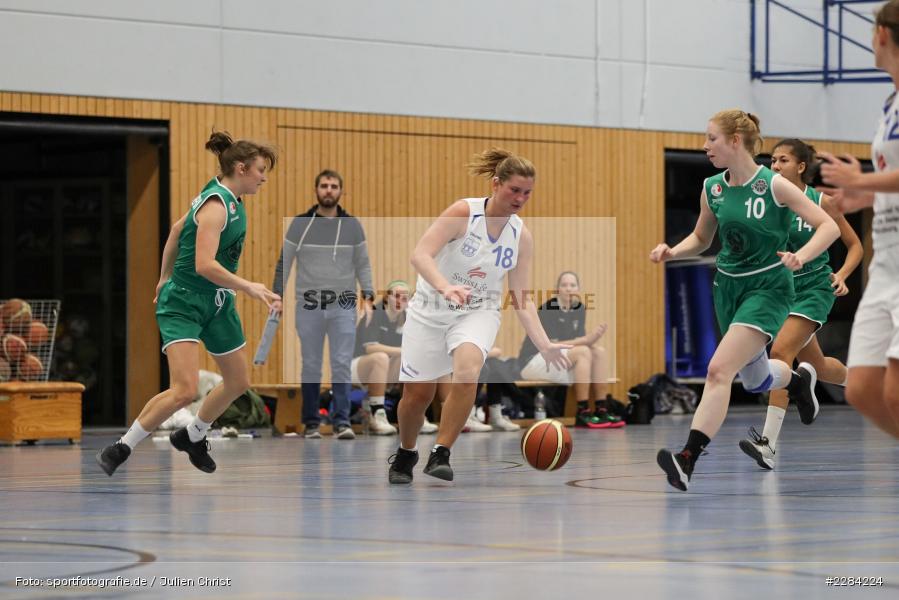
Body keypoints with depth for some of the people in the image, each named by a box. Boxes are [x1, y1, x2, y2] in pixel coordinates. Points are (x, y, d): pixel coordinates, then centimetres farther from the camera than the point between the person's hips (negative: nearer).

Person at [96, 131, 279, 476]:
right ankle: (120, 450, -8)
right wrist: (249, 288, -29)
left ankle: (192, 437, 38)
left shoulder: (228, 199, 6)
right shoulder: (216, 204, -21)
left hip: (217, 303, 10)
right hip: (183, 303, -10)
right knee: (185, 390, -21)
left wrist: (165, 277, 26)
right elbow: (205, 264, -31)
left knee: (238, 382, 16)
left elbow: (177, 230, 19)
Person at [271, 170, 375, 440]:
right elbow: (284, 262, 5)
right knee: (311, 367, 4)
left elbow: (362, 264, 8)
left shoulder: (353, 225, 5)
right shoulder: (299, 224, 1)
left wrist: (368, 297, -1)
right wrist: (278, 296, -1)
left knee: (342, 365, -6)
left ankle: (342, 422, -5)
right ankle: (311, 423, 11)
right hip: (309, 306, 0)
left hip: (343, 306, 0)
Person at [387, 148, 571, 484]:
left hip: (478, 313, 2)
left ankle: (441, 455, -21)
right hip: (430, 310, -2)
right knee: (418, 393, 2)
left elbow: (521, 300, -1)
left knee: (467, 373, -29)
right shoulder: (463, 212, -16)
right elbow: (420, 255, -24)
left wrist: (544, 345, -12)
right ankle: (405, 454, 33)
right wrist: (445, 287, -42)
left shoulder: (521, 236, -4)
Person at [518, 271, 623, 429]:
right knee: (582, 352, -27)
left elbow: (580, 340, 1)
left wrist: (593, 339, -23)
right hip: (533, 361, -8)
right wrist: (587, 339, -30)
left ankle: (601, 410, -15)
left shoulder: (579, 308, 6)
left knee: (599, 352, -11)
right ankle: (583, 414, -27)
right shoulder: (549, 309, -16)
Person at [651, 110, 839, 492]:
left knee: (719, 369, -23)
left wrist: (802, 255, -33)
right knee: (754, 379, 21)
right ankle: (799, 378, 57)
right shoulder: (712, 188, 1)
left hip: (767, 289, -7)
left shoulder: (773, 185, -15)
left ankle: (688, 458, -29)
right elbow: (701, 238, 17)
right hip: (728, 287, 7)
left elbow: (829, 226, -15)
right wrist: (672, 252, -3)